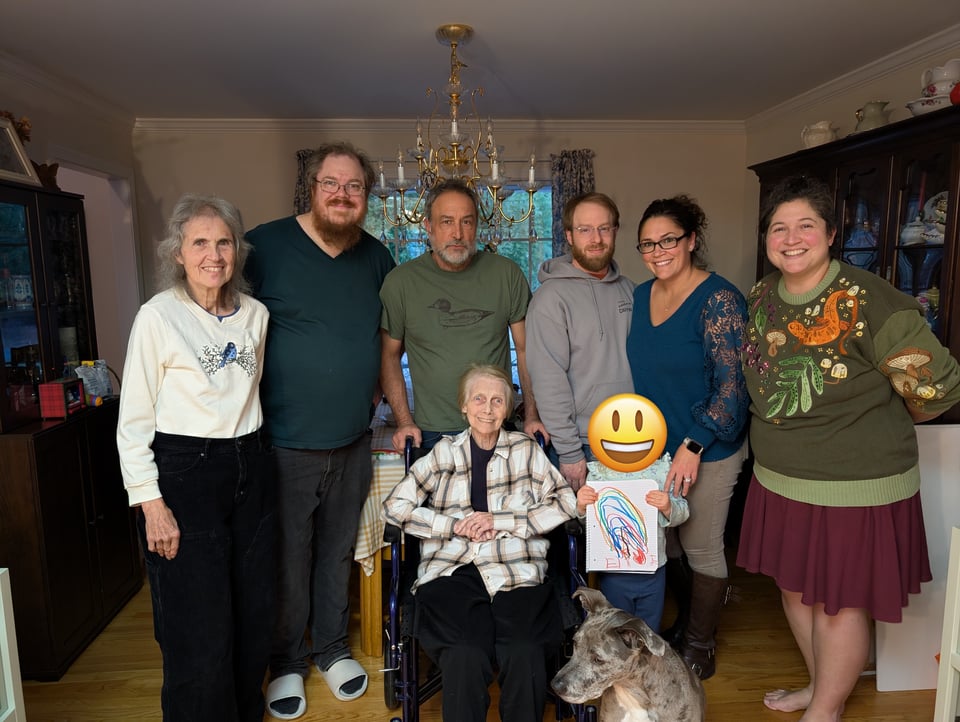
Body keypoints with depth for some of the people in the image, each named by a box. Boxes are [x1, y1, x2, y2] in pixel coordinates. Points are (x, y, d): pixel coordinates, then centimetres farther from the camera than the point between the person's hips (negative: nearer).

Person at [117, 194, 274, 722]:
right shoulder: (158, 316, -10)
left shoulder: (255, 314, 5)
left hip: (250, 470, 5)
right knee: (199, 631, 3)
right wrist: (151, 504, -12)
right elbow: (133, 421, -8)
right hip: (184, 475, -5)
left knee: (253, 614, 16)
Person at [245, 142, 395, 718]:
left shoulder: (376, 257, 5)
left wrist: (373, 386, 9)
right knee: (288, 561, 11)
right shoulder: (265, 245, -10)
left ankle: (333, 649, 40)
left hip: (353, 443, 4)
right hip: (284, 444, -4)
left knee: (338, 553, 19)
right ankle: (287, 665, 35)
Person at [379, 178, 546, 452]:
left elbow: (526, 350, 3)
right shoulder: (400, 282, -4)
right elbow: (390, 355, 4)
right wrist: (404, 422, -4)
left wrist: (532, 417, -3)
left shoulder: (507, 274, -2)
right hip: (431, 434, -1)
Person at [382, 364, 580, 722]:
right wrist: (457, 525, -4)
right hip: (453, 571, 0)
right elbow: (395, 506, 8)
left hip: (517, 571, 1)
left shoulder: (526, 449, 14)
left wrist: (499, 522, -4)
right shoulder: (444, 452, 13)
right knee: (466, 657, -27)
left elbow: (565, 502, 6)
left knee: (525, 655, -26)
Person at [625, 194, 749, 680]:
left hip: (707, 451, -6)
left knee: (700, 547, 9)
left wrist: (692, 447, -22)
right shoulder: (640, 296, 4)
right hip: (652, 447, 6)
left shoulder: (718, 299, -16)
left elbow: (732, 383, -19)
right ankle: (687, 621, 42)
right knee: (664, 542, 18)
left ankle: (699, 645, 31)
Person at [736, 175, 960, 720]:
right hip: (780, 481, 7)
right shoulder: (762, 297, 1)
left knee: (840, 601, 9)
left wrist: (871, 422, 0)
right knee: (795, 586, 20)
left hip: (853, 485, -6)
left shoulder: (867, 300, -20)